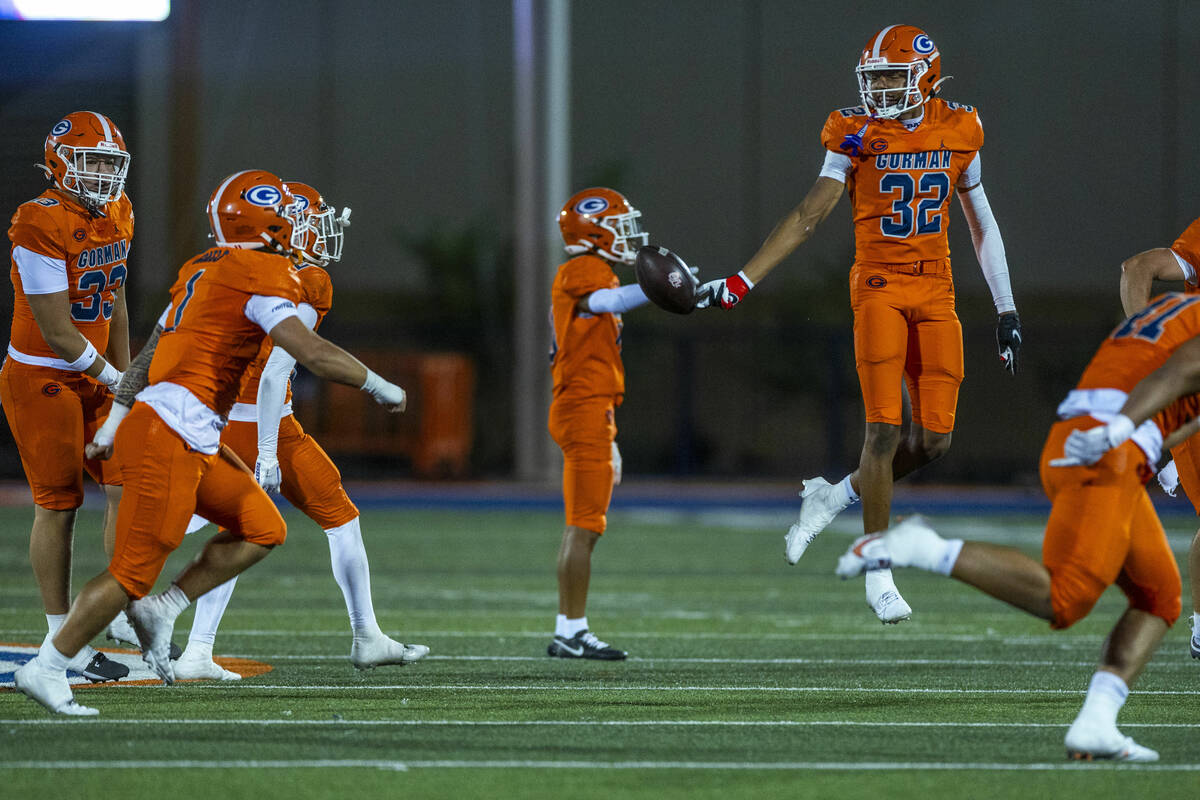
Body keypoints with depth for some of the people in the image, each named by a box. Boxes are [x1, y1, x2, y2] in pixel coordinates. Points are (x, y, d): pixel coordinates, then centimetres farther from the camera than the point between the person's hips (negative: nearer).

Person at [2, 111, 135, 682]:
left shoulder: (117, 215, 4)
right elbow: (57, 334, -19)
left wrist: (126, 379, 11)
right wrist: (112, 378, -9)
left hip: (91, 376, 7)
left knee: (127, 485, -2)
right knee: (58, 505, -2)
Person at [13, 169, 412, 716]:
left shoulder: (204, 271, 18)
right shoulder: (262, 278, -10)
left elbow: (148, 355, 24)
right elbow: (314, 354, -17)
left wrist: (113, 425, 31)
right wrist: (382, 388, -3)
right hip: (170, 438, -9)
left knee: (262, 530, 13)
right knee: (134, 571, -5)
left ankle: (161, 611, 10)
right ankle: (46, 669, 0)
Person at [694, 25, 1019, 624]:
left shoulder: (959, 132, 5)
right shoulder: (857, 136, -3)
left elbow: (982, 223, 14)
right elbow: (807, 217, -2)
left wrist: (1006, 309, 14)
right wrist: (741, 282, -9)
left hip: (937, 293, 3)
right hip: (879, 288, -3)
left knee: (933, 439, -3)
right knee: (886, 429, -10)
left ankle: (835, 495, 22)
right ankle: (877, 572, 2)